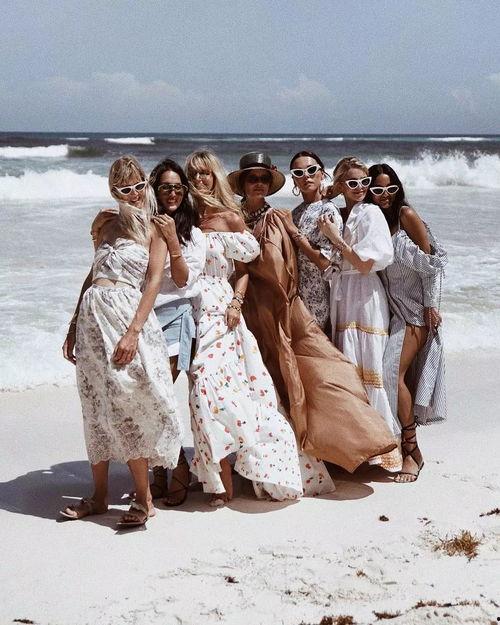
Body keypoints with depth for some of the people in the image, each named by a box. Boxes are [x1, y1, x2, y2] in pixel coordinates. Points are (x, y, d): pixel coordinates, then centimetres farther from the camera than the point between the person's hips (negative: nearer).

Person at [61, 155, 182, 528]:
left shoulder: (154, 229, 1)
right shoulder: (105, 225, 17)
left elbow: (154, 282, -9)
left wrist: (133, 332, -20)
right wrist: (74, 327, 18)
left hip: (127, 313, -5)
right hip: (92, 315, 5)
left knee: (125, 404, -9)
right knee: (97, 406, 7)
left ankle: (144, 498, 0)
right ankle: (99, 495, 16)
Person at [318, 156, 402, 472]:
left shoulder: (370, 212, -7)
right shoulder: (337, 213, 13)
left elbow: (365, 263, -14)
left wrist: (334, 237, -12)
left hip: (365, 296, -7)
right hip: (341, 295, 7)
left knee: (365, 366, -7)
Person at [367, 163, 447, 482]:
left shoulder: (407, 215, -8)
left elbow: (430, 262, -8)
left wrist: (431, 305, -10)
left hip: (415, 309, -6)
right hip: (390, 309, 6)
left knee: (394, 372, -16)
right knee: (389, 374, 2)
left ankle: (412, 451, -5)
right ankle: (410, 449, 15)